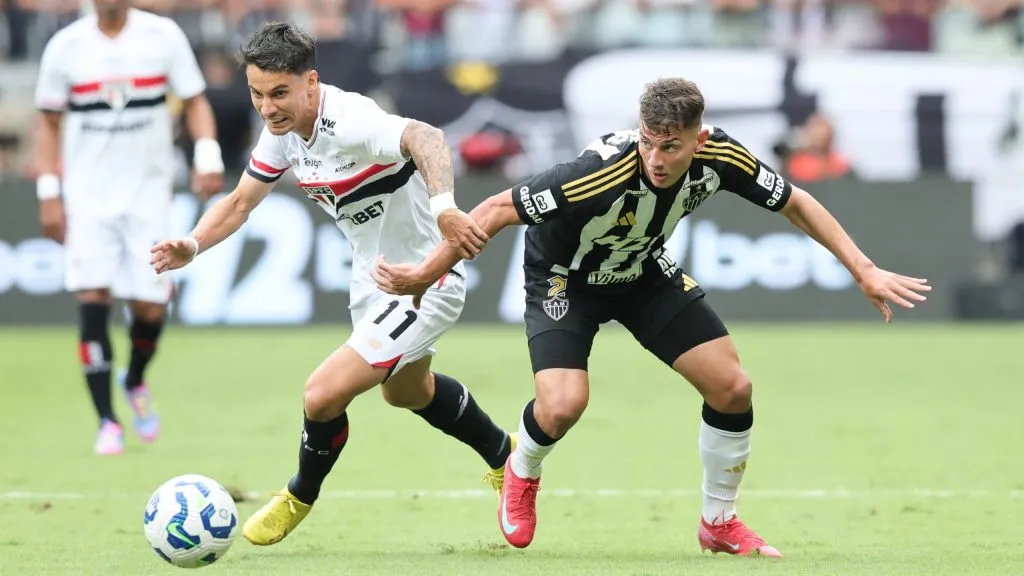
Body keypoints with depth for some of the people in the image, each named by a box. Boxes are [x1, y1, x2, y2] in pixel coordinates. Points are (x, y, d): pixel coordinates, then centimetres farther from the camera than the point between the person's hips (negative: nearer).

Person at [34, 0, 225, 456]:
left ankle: (136, 382, 31)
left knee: (150, 306, -2)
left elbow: (195, 101, 5)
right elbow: (48, 123, 7)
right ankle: (107, 422, -6)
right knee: (92, 296, -13)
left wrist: (207, 157, -12)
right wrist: (48, 193, -1)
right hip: (87, 195, 0)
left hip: (148, 191, 0)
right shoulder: (65, 46, -1)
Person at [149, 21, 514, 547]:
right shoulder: (283, 130, -8)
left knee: (323, 395, -15)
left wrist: (442, 206, -71)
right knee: (406, 391, 32)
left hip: (424, 283, -10)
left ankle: (300, 498, 16)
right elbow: (240, 201, 3)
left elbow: (425, 138, -53)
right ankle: (503, 455, 59)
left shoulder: (350, 123, -34)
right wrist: (192, 246, -15)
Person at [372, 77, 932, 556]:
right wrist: (424, 275, -25)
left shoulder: (719, 156, -25)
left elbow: (795, 202, -5)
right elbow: (499, 209, -30)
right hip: (564, 277, -5)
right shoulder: (603, 171, -40)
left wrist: (864, 271, -7)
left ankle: (719, 522, 18)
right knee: (563, 404, -24)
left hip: (645, 271, 5)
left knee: (732, 386, -5)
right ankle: (522, 473, 13)